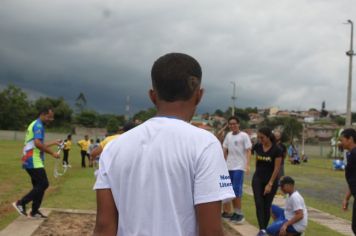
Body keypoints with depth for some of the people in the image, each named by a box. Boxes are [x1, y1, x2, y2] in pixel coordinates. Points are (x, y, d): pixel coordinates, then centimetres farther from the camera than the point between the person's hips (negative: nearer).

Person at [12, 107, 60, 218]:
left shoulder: (36, 125, 21)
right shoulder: (38, 125, -12)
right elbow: (37, 143, -25)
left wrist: (53, 143, 27)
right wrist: (52, 153, -19)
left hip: (31, 161, 10)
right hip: (34, 161, -10)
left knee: (39, 185, 12)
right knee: (43, 184, -10)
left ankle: (34, 211, 16)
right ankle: (21, 203, -7)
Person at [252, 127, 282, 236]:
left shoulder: (276, 150, -16)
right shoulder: (257, 147, -3)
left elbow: (277, 168, -15)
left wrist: (270, 184, -16)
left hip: (271, 180, -3)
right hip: (257, 179, 3)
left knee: (267, 205, 4)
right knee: (259, 203, -10)